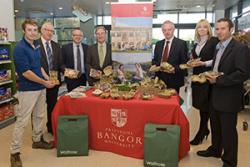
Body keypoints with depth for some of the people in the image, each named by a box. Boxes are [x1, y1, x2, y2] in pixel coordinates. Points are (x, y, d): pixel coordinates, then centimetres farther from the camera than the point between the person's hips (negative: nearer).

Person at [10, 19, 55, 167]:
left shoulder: (36, 46, 9)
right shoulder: (20, 48, -15)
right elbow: (25, 72, -20)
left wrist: (48, 79, 3)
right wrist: (45, 82, -14)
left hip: (40, 88, 8)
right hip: (27, 90, -8)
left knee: (40, 116, 18)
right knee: (22, 121, -2)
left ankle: (38, 140, 36)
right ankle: (15, 152, 9)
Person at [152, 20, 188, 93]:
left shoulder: (181, 43, -3)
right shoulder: (158, 44, 13)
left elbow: (184, 62, -6)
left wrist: (175, 69, -20)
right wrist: (154, 66, -3)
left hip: (174, 80, -4)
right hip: (160, 79, 4)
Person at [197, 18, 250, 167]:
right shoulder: (218, 47, 11)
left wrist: (218, 80, -21)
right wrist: (211, 76, 2)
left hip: (229, 97, -8)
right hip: (216, 95, 8)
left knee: (228, 130, 5)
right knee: (215, 126, 21)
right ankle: (215, 149, 41)